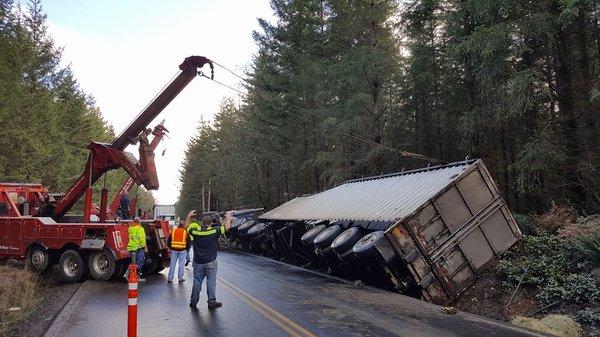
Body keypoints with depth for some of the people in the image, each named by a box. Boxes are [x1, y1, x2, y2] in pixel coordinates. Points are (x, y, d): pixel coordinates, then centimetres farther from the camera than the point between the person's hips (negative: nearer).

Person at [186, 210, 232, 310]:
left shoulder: (195, 231, -4)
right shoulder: (214, 231, -12)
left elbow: (186, 226, 14)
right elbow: (227, 227, -5)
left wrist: (189, 216, 23)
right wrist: (228, 217, 10)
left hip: (198, 262, 3)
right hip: (210, 262, -3)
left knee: (197, 282, 13)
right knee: (211, 282, 5)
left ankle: (193, 301, 21)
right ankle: (212, 302, 10)